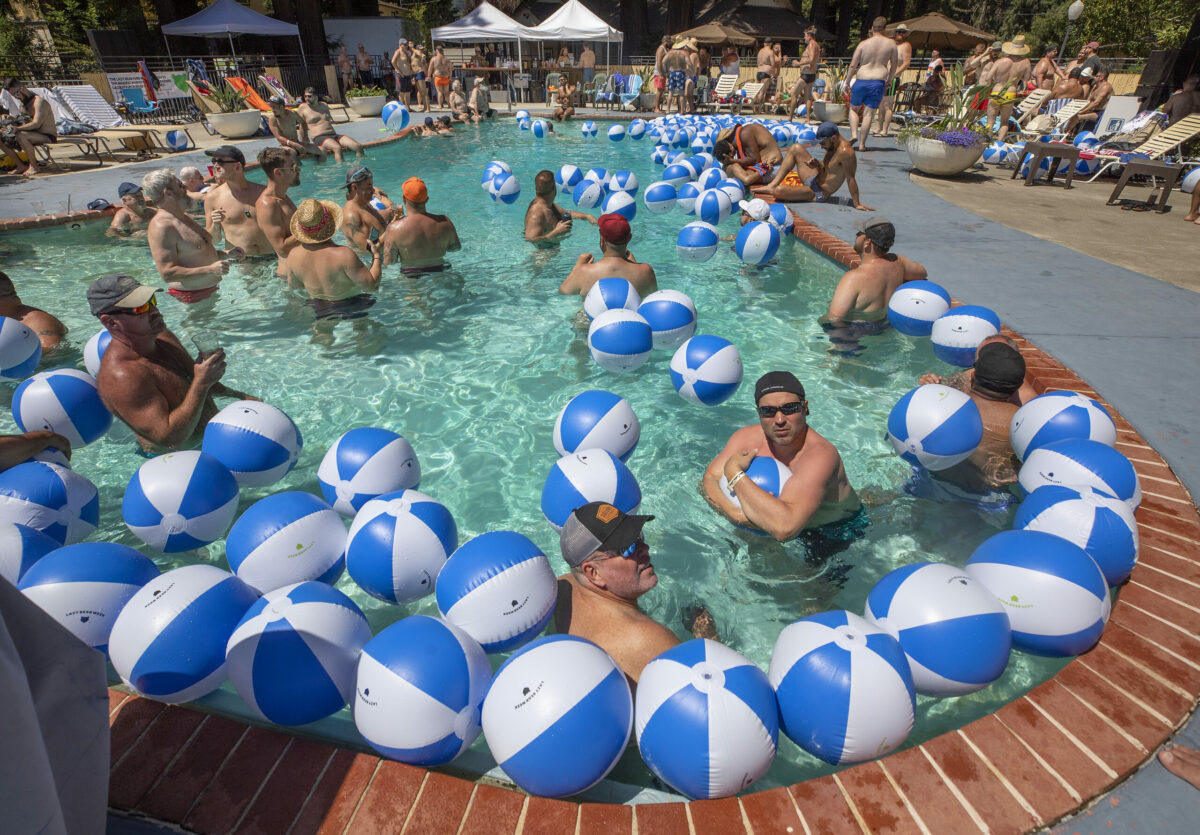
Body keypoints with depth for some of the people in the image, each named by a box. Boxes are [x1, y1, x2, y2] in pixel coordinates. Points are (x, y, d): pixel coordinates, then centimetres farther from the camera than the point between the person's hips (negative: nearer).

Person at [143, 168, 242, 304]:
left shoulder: (183, 218, 15)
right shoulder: (161, 227, -20)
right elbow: (167, 274, -26)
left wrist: (226, 254, 11)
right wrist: (210, 270, -30)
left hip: (210, 289, 10)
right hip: (192, 296, -10)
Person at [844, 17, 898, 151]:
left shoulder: (863, 44, -1)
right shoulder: (891, 43, 6)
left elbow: (853, 65, -3)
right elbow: (894, 64, 13)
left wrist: (847, 82, 7)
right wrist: (888, 81, 26)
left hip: (861, 81, -1)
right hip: (878, 82, 1)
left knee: (853, 109, 16)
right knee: (869, 113, 3)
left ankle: (853, 134, -4)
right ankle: (862, 144, 1)